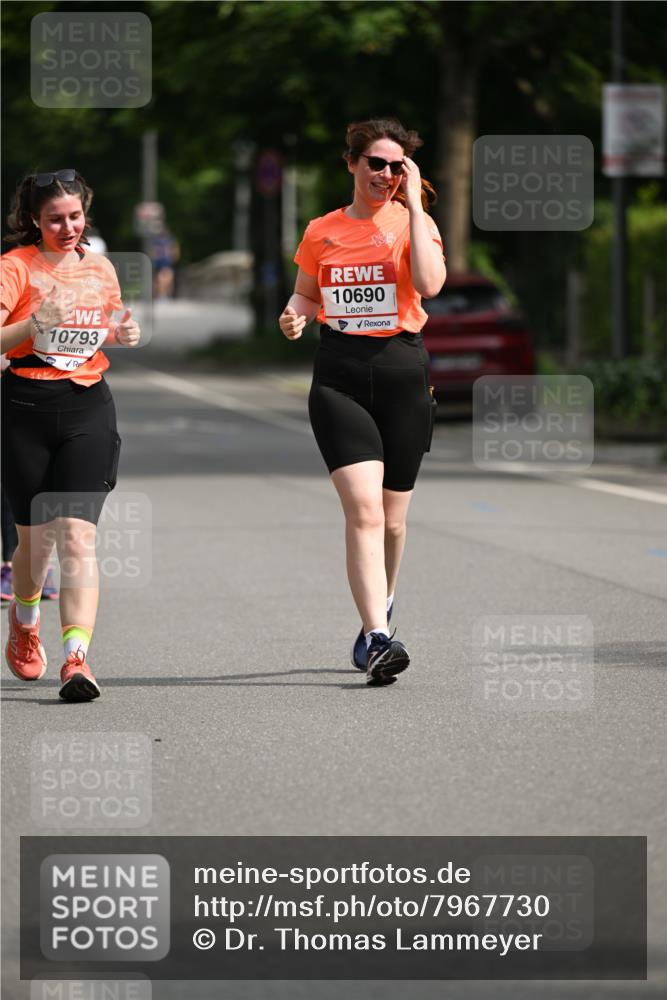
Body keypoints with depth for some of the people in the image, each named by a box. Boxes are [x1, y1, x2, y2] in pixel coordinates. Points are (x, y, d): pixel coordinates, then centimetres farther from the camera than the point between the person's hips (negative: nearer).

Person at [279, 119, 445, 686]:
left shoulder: (414, 222, 2)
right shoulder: (322, 232, 9)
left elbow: (430, 284, -17)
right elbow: (306, 294, 23)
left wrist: (413, 204, -14)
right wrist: (295, 314, -1)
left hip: (402, 371, 0)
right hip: (339, 376, 0)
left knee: (390, 519, 10)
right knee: (364, 511, -16)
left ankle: (380, 609, 37)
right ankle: (378, 639, -23)